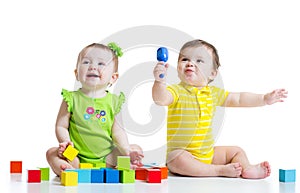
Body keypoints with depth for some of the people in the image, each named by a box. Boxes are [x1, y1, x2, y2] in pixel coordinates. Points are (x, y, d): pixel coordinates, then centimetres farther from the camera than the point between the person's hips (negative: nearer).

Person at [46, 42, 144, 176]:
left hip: (106, 157, 2)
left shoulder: (113, 101, 5)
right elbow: (61, 126, -1)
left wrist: (126, 151, -13)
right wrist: (65, 142, -22)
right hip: (77, 157, -2)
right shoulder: (72, 99, 0)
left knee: (136, 150, -10)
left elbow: (117, 132, 3)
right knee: (52, 153, -24)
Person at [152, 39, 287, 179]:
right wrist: (160, 81, -53)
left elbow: (238, 99, 14)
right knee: (179, 162, -37)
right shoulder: (177, 91, -12)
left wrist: (265, 99, 6)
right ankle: (220, 170, -32)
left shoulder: (213, 93, 7)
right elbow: (160, 99, -33)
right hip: (180, 153, -6)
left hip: (208, 152, 7)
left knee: (236, 151, 8)